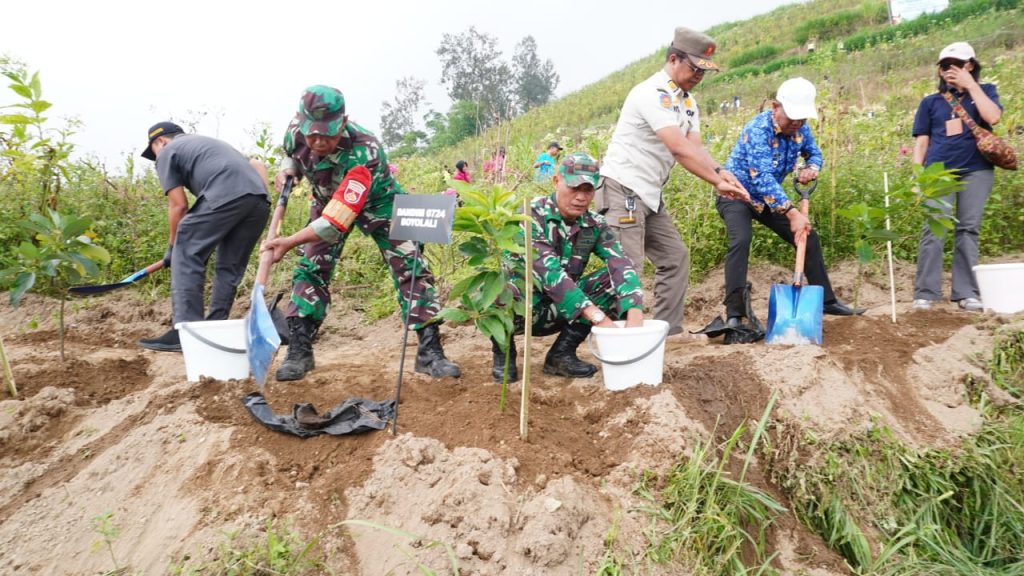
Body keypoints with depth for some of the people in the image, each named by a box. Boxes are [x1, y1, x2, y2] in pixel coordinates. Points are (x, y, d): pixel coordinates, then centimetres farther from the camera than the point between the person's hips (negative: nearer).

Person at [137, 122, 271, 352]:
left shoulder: (168, 152, 17)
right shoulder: (210, 143, 40)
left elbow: (179, 206, 9)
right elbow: (257, 166, 33)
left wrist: (172, 247, 19)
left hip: (224, 196, -7)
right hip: (260, 200, 7)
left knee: (186, 257, 1)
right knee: (230, 268, 14)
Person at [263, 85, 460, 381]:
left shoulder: (364, 152, -42)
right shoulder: (296, 129, -24)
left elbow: (338, 220, -44)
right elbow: (291, 154, 3)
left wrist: (289, 242, -46)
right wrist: (286, 169, -20)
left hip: (378, 202, -4)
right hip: (327, 200, 4)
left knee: (411, 268, -13)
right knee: (311, 269, -5)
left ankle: (430, 352, -6)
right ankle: (298, 352, 4)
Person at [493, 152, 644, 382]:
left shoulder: (594, 224, -5)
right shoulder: (532, 214, -20)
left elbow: (621, 265, -22)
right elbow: (548, 269, -34)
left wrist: (635, 314, -42)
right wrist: (598, 316, -42)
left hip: (560, 310, 5)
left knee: (614, 279, -15)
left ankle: (562, 353, -7)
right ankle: (504, 353, -7)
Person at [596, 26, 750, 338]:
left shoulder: (687, 101, 13)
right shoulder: (653, 93, -18)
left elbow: (695, 146, 2)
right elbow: (679, 149, -27)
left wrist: (719, 171, -17)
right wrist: (717, 182, -27)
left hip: (649, 193, 10)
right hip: (623, 189, -10)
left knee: (675, 256, 12)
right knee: (628, 268, -12)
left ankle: (668, 331, 19)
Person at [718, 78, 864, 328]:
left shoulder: (801, 129, -7)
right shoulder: (757, 129, -29)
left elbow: (814, 153, 13)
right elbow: (762, 177, -39)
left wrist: (811, 169, -14)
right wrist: (792, 212, -46)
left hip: (769, 198, 7)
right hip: (736, 193, -7)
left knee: (809, 237, 5)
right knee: (741, 241, -31)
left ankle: (826, 300, 20)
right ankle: (734, 314, -30)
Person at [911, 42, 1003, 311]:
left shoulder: (985, 91, 13)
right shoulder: (931, 102, 14)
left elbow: (992, 117, -9)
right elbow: (921, 141, 11)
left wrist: (971, 85, -4)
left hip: (976, 170, 0)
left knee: (968, 229, 0)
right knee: (934, 229, -9)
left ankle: (966, 292, 3)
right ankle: (925, 293, -9)